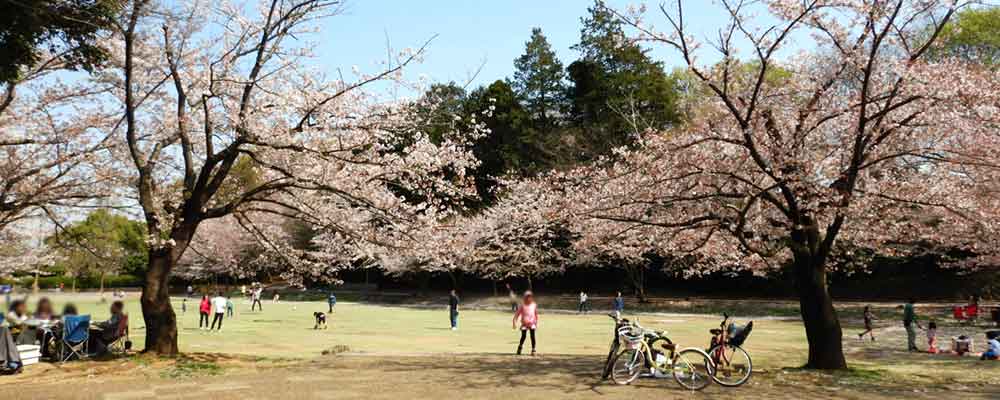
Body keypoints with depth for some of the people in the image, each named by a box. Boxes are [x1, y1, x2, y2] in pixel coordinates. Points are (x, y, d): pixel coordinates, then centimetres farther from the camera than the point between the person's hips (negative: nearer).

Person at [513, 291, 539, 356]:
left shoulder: (534, 305, 2)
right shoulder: (522, 305, -4)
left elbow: (536, 314, 13)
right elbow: (517, 314, -2)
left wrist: (536, 323, 14)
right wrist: (514, 322, -7)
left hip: (532, 324, 1)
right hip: (524, 324, -1)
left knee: (532, 336, -9)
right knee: (523, 336, -3)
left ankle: (533, 350, 1)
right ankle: (519, 348, 16)